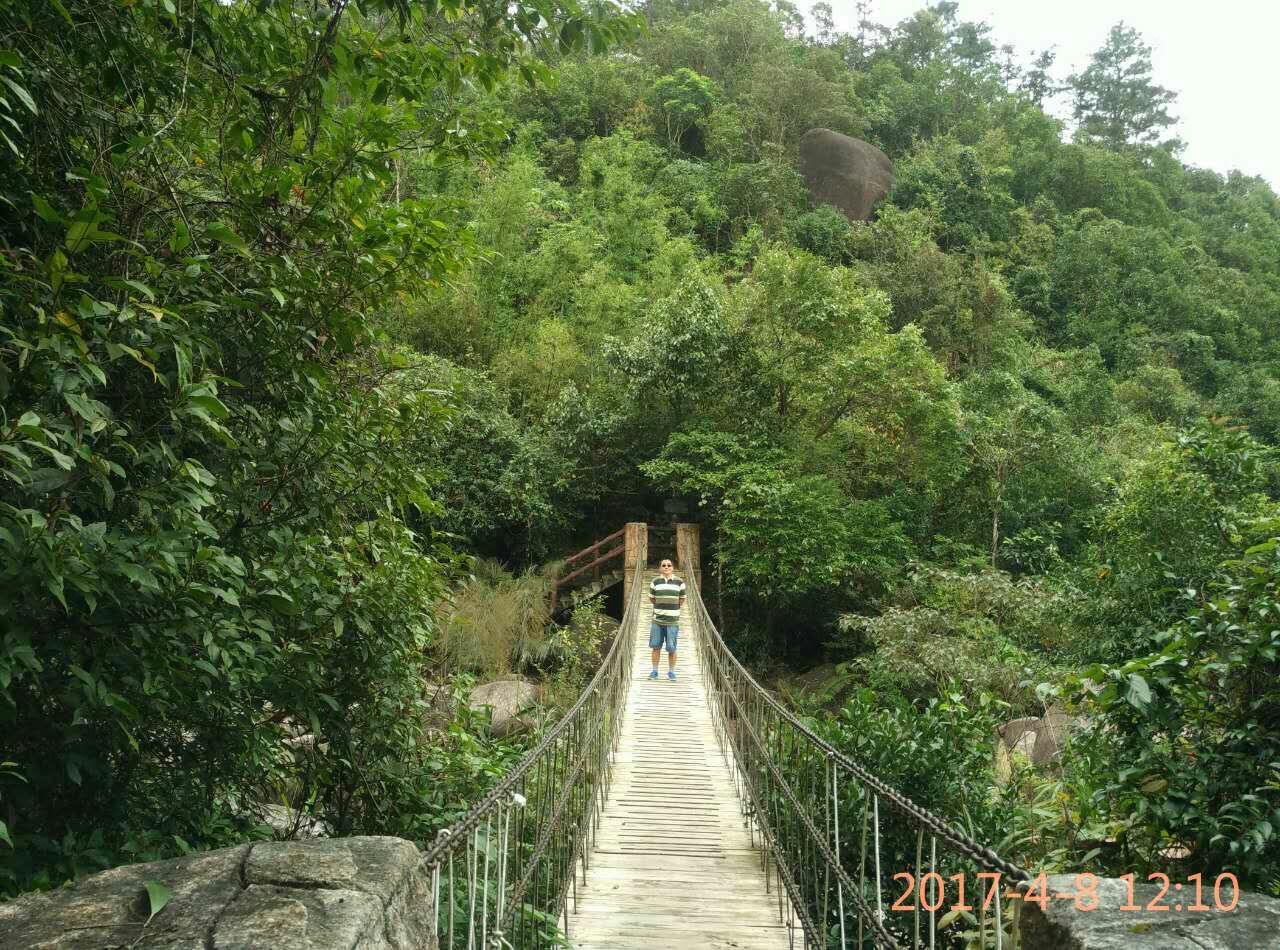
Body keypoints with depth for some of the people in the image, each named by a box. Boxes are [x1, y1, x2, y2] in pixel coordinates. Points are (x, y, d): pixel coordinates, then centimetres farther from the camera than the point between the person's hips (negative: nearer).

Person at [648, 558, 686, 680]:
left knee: (672, 649, 1)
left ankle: (671, 672, 13)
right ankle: (654, 671, 17)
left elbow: (682, 600, 11)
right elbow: (651, 599, 15)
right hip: (657, 620, 1)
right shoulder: (655, 582, 3)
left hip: (672, 621, -1)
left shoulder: (679, 582, 0)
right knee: (656, 647, 6)